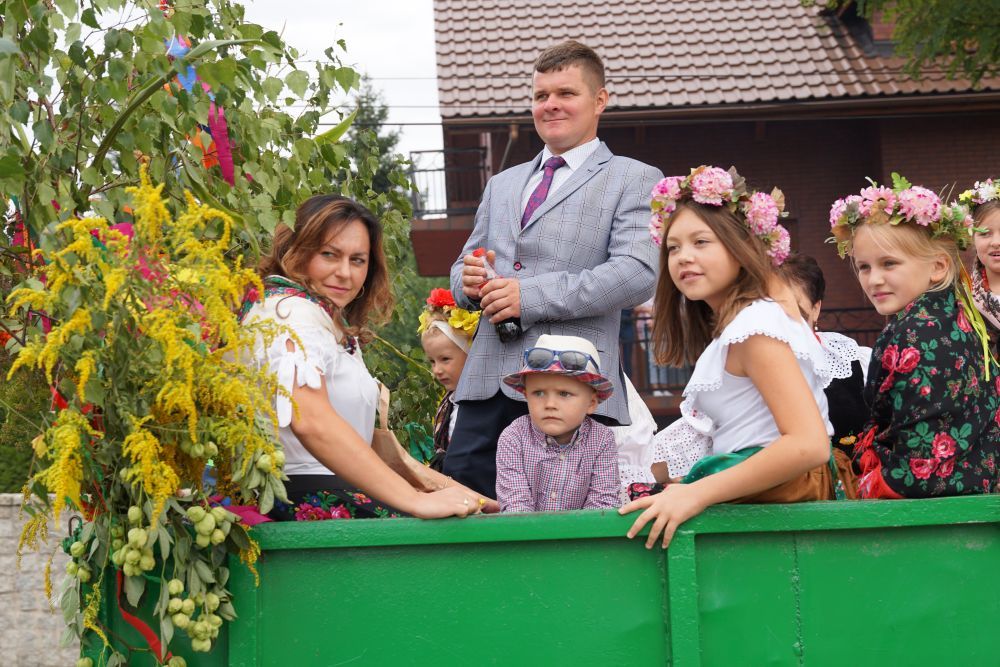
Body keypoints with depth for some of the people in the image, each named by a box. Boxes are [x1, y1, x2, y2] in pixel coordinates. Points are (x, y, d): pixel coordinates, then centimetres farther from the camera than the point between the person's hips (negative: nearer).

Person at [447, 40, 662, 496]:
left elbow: (638, 274, -9)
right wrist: (469, 281, 1)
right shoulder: (501, 185, 27)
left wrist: (531, 295, -15)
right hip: (488, 379, 5)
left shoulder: (634, 180, 7)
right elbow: (464, 265, 27)